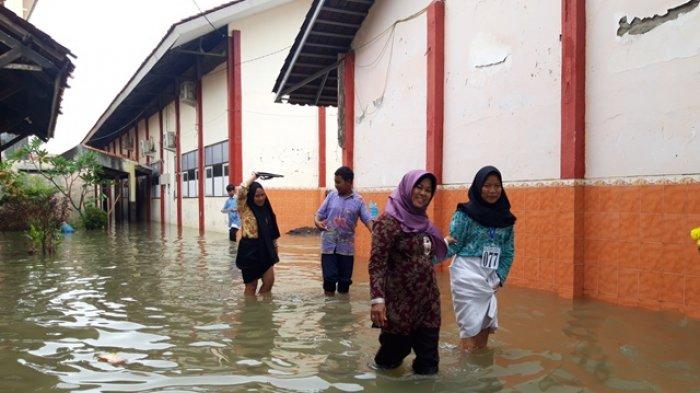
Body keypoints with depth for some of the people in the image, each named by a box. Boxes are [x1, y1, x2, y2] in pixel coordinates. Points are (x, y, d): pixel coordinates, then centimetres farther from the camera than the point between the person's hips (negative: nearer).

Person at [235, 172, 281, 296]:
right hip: (249, 250, -5)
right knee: (251, 285, 3)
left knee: (269, 281, 5)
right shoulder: (245, 209, -8)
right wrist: (254, 175, -14)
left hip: (264, 249, 5)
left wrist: (275, 246, 14)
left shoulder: (266, 209, 8)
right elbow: (241, 189, -25)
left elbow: (271, 230, 15)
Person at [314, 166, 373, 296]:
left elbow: (367, 220, -7)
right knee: (329, 276, 2)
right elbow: (319, 213, 4)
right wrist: (317, 222, -20)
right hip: (329, 244, 0)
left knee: (345, 278, 9)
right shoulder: (331, 195, 1)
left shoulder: (358, 200, -2)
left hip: (346, 246, 0)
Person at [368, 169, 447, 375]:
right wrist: (377, 298, -25)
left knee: (427, 366, 8)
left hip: (427, 301, 7)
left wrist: (445, 243, 14)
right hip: (400, 302, -7)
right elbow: (377, 264, -19)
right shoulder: (388, 221, -12)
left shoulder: (421, 221, 11)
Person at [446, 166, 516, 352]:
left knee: (486, 324, 10)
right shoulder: (465, 213, -7)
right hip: (467, 274, -5)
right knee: (471, 324, -4)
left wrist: (500, 278, 2)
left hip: (490, 278, 5)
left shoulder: (505, 217, 8)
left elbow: (508, 252, 12)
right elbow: (453, 245, -7)